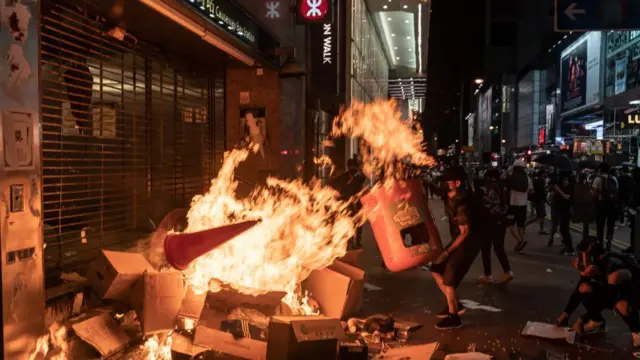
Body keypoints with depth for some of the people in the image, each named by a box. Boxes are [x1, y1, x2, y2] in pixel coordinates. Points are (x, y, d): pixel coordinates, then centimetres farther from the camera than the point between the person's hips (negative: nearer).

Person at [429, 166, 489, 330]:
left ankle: (453, 317, 11)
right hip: (458, 240, 9)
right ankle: (455, 304, 24)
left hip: (468, 244, -9)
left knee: (449, 279, -5)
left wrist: (447, 251, -22)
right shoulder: (450, 196, -2)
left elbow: (465, 232, -25)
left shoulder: (462, 204, -27)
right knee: (436, 270, 10)